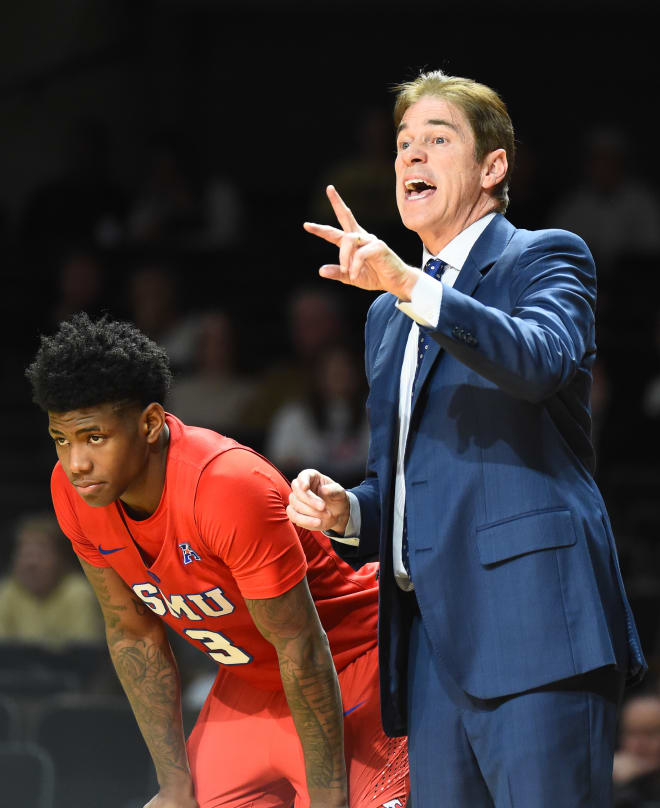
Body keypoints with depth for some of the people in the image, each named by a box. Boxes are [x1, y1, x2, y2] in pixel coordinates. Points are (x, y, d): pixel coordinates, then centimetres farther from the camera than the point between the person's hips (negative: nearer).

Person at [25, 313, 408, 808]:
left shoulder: (230, 487, -33)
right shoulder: (73, 490, -11)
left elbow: (300, 647, -26)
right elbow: (133, 634, 0)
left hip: (347, 670, -6)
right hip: (248, 686, 6)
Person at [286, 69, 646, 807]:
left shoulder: (543, 258, 3)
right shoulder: (388, 315, 26)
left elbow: (541, 360, -20)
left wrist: (411, 286, -29)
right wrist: (346, 511, 10)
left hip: (531, 621, -7)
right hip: (435, 635, 8)